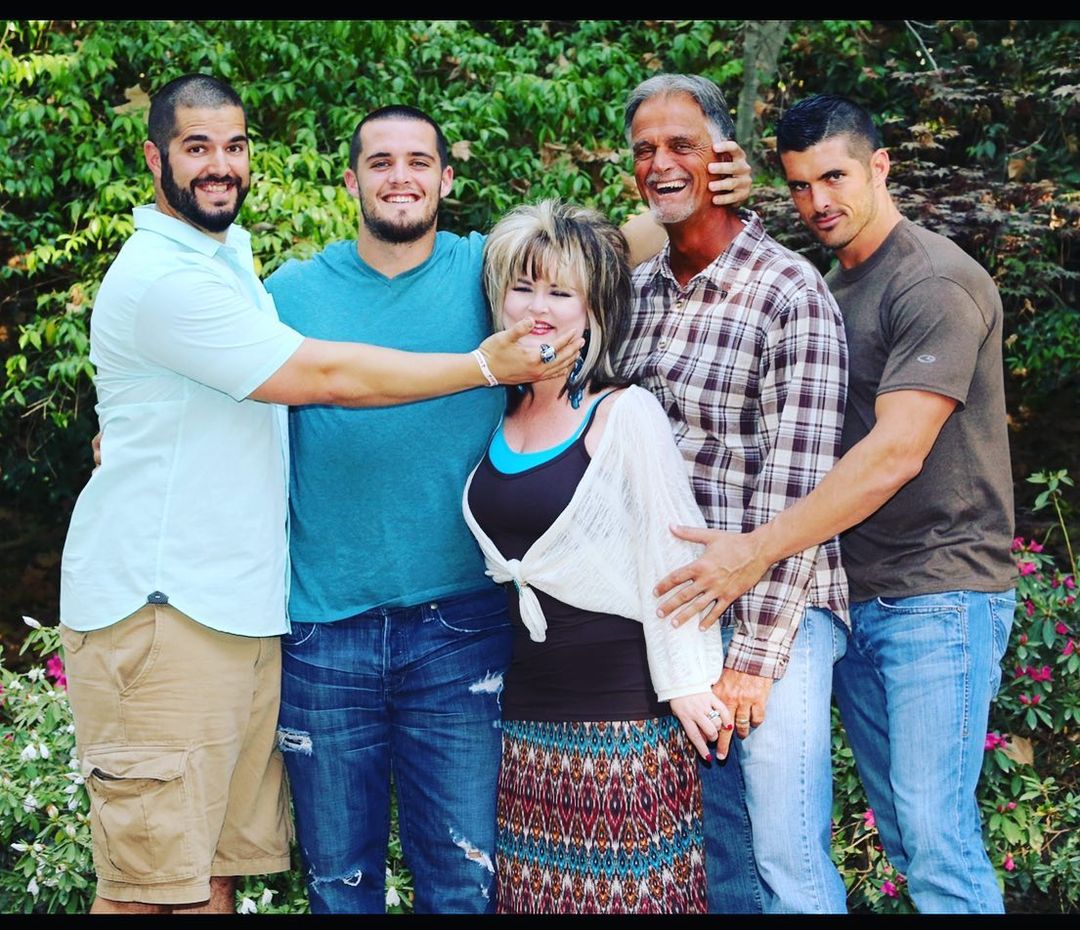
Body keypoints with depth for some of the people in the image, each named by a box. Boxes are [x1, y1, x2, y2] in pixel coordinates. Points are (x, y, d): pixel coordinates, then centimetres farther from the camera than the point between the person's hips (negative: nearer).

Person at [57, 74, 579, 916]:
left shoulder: (231, 259, 20)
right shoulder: (164, 278, -12)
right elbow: (326, 377, -15)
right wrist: (487, 366, -10)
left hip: (241, 611, 9)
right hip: (157, 609, -9)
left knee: (221, 866, 7)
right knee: (150, 883, -8)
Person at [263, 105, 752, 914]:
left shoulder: (488, 269, 2)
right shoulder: (291, 292, 4)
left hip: (458, 628, -1)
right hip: (322, 628, 1)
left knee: (463, 883, 6)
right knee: (339, 879, 14)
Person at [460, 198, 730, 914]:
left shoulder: (624, 414, -9)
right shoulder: (499, 414, 8)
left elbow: (670, 553, -10)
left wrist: (686, 682, -10)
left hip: (622, 713, -6)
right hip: (530, 712, 6)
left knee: (626, 889, 2)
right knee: (533, 888, 11)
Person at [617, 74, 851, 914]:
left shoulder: (790, 294, -10)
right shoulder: (637, 289, 10)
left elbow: (796, 487, -14)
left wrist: (754, 653, -17)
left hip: (773, 613, -6)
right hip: (669, 613, 6)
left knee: (788, 860, -4)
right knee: (714, 850, 13)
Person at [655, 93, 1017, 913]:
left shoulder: (935, 283, -12)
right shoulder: (831, 291, 16)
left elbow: (896, 453, -21)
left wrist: (759, 550, -23)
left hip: (939, 593, -8)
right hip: (856, 594, 8)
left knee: (935, 834, -11)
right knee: (900, 829, 12)